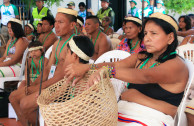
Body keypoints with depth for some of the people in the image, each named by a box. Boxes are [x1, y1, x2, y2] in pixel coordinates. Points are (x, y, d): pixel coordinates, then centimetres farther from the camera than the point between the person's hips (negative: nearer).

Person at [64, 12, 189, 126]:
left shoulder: (177, 65, -9)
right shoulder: (141, 57, 16)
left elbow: (145, 76, -26)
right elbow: (115, 64, 3)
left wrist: (106, 70, -38)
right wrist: (86, 68, -15)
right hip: (122, 110, 6)